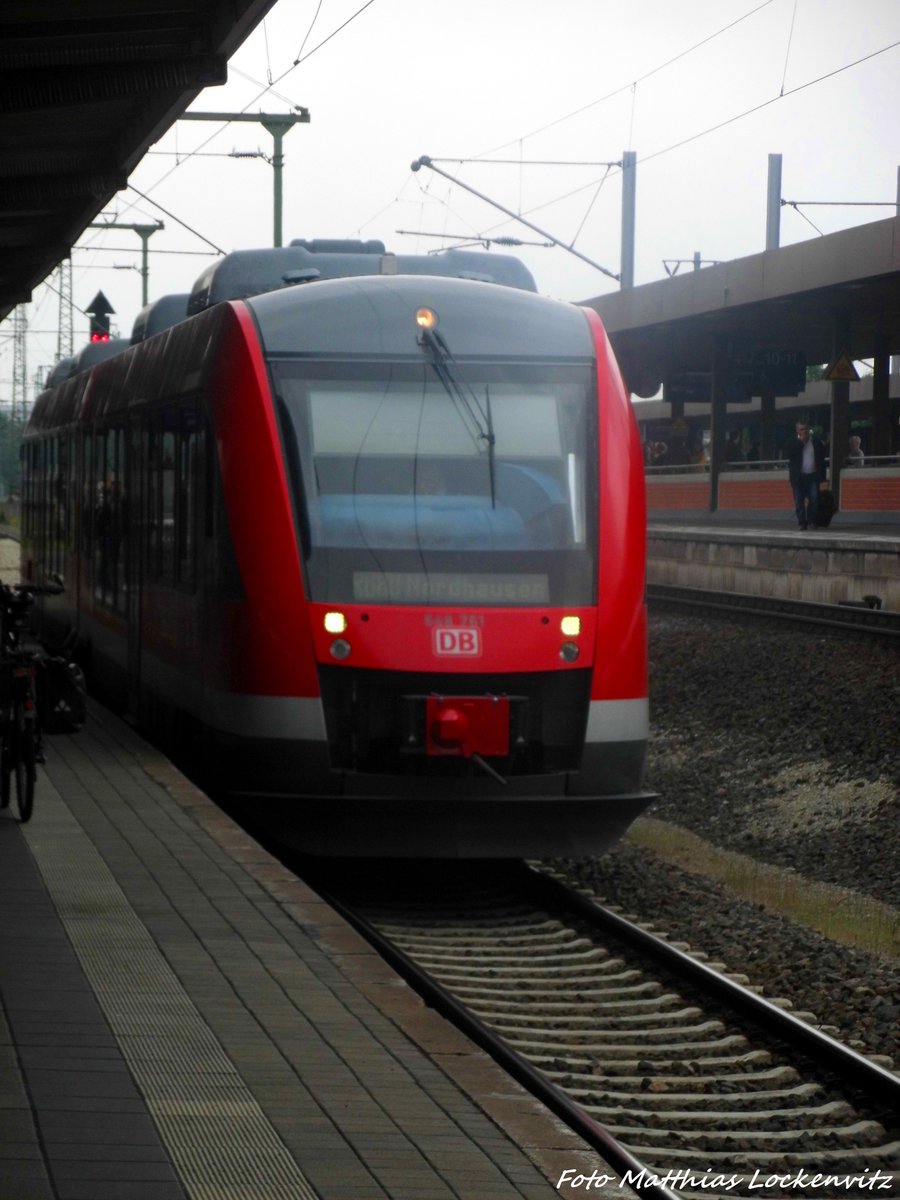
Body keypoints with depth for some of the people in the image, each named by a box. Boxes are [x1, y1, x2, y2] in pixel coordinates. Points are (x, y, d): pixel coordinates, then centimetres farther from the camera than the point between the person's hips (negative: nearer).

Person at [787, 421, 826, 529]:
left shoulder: (816, 442, 6)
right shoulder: (794, 443, 3)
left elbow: (821, 459, 9)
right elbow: (790, 455, -15)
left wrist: (821, 475, 2)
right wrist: (801, 441, -14)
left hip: (813, 476, 0)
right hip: (799, 477, 0)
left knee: (813, 500, -8)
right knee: (799, 501, -1)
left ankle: (811, 522, 3)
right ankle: (802, 522, 5)